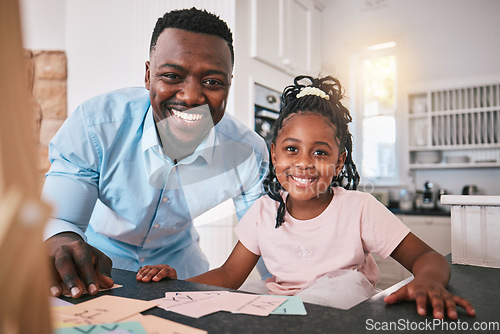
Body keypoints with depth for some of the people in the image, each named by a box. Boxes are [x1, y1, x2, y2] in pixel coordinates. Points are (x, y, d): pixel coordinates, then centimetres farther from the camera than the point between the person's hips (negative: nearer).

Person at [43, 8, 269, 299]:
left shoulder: (250, 154, -23)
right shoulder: (94, 125, -28)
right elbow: (56, 219, -32)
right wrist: (62, 242, -54)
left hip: (177, 258, 2)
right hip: (102, 253, -1)